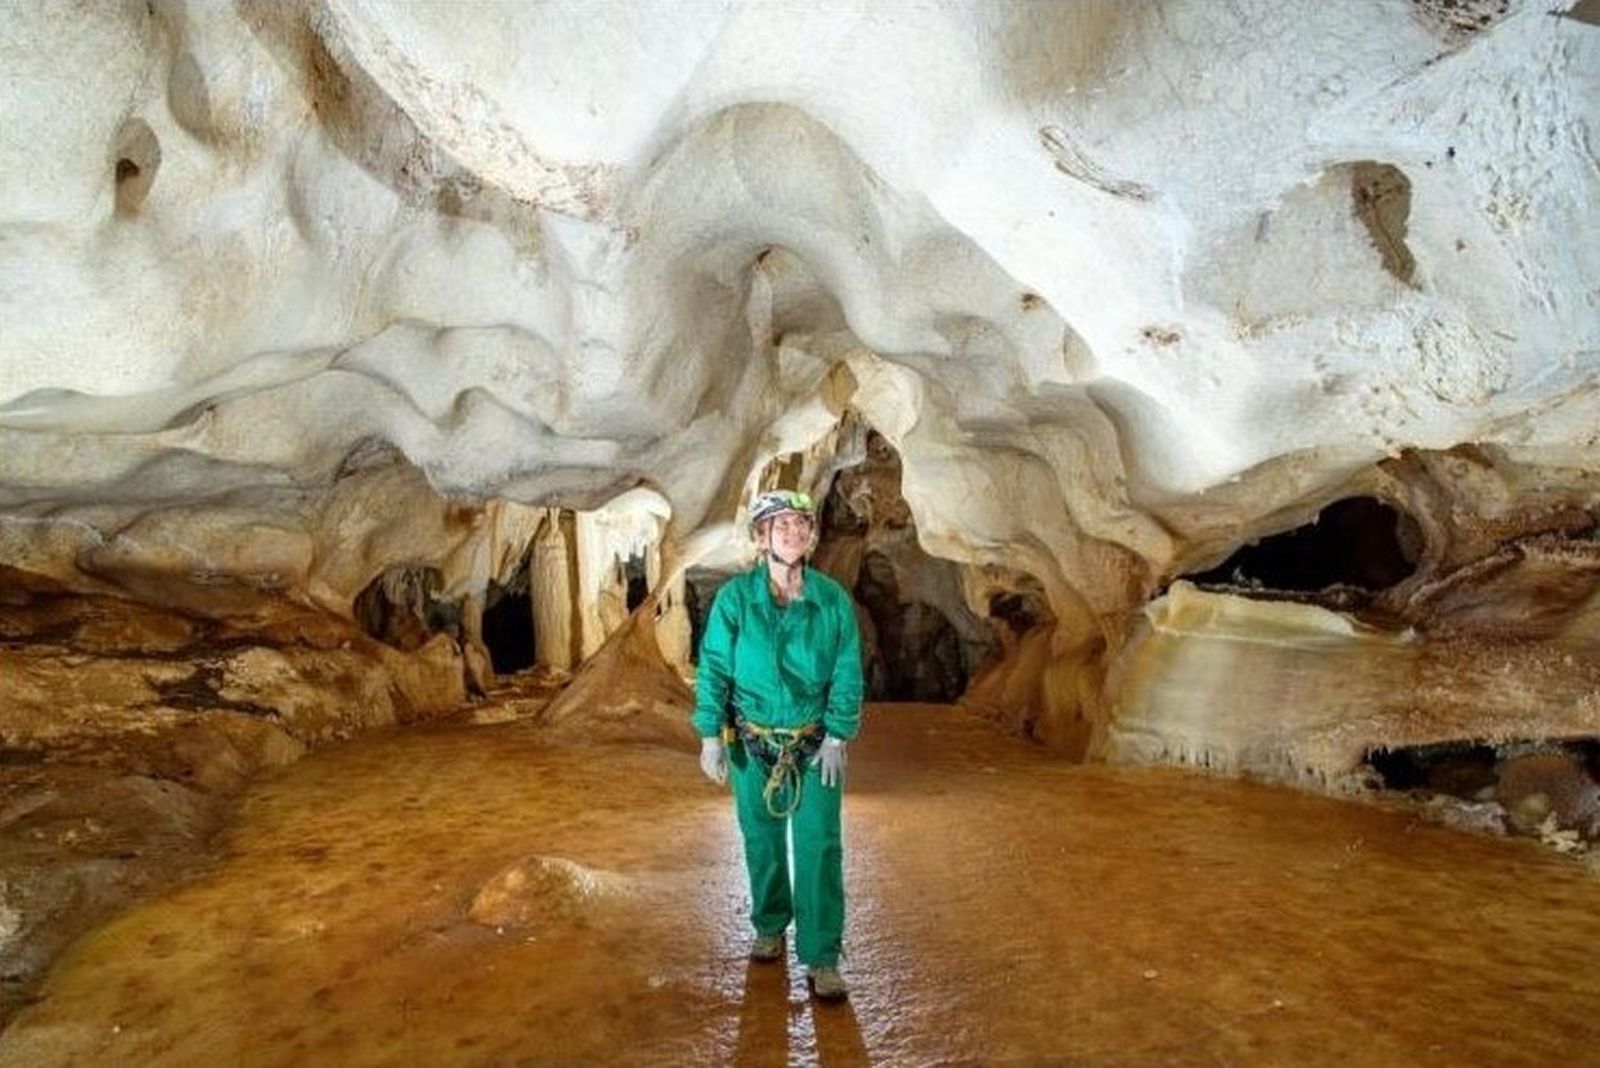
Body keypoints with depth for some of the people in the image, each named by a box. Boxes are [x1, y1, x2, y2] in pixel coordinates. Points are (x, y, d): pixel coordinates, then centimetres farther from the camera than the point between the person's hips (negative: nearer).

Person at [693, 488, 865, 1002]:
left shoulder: (833, 600, -7)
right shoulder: (734, 597, -10)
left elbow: (847, 674, -4)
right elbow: (714, 668, -7)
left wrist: (837, 735, -9)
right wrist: (710, 736, -9)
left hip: (815, 745, 0)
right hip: (752, 743, 0)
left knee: (820, 847, -1)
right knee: (761, 840, 15)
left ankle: (821, 960, 10)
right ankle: (770, 926, 38)